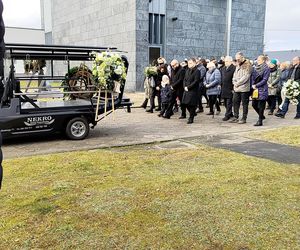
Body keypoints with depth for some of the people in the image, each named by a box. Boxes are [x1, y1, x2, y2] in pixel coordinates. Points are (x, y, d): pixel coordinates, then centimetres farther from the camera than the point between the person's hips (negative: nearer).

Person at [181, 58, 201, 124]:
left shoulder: (197, 71, -8)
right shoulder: (187, 71, 15)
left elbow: (196, 81, -14)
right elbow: (184, 79, 16)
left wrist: (188, 87, -16)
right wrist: (185, 86, -2)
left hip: (193, 91, -7)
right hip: (186, 90, 7)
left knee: (192, 105, -3)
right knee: (185, 103, 8)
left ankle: (191, 118, 7)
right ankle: (193, 113, 31)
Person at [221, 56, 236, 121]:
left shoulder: (234, 68, -11)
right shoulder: (223, 69, 14)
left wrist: (233, 88, -16)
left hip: (230, 89, -8)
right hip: (224, 89, 8)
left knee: (229, 103, -2)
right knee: (225, 103, 13)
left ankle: (227, 115, 4)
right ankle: (230, 114, 25)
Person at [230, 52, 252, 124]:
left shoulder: (247, 65, -8)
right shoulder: (238, 65, 17)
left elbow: (245, 77, -16)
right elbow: (235, 75, 18)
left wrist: (238, 83, -14)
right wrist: (234, 82, 0)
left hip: (244, 88, -8)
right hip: (236, 88, 8)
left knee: (244, 103, 1)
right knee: (235, 102, 10)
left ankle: (244, 118, 8)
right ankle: (235, 117, 19)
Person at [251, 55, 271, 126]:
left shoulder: (266, 69, -7)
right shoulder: (256, 68, 12)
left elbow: (265, 80, -12)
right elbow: (252, 77, 13)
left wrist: (256, 85, -14)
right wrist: (253, 85, -3)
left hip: (262, 89, -7)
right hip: (255, 89, 7)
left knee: (261, 105, -3)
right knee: (254, 104, 9)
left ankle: (260, 121, 4)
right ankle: (261, 116, 31)